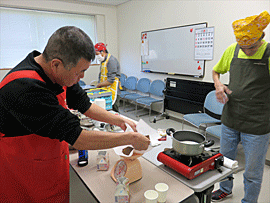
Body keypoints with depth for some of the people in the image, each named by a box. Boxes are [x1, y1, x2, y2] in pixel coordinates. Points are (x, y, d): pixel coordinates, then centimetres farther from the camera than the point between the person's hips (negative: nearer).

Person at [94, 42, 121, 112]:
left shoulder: (111, 60, -16)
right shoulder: (102, 60, 14)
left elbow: (111, 80, -20)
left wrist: (99, 85, -12)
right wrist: (99, 84, 6)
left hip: (112, 90, -9)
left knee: (113, 111, -6)